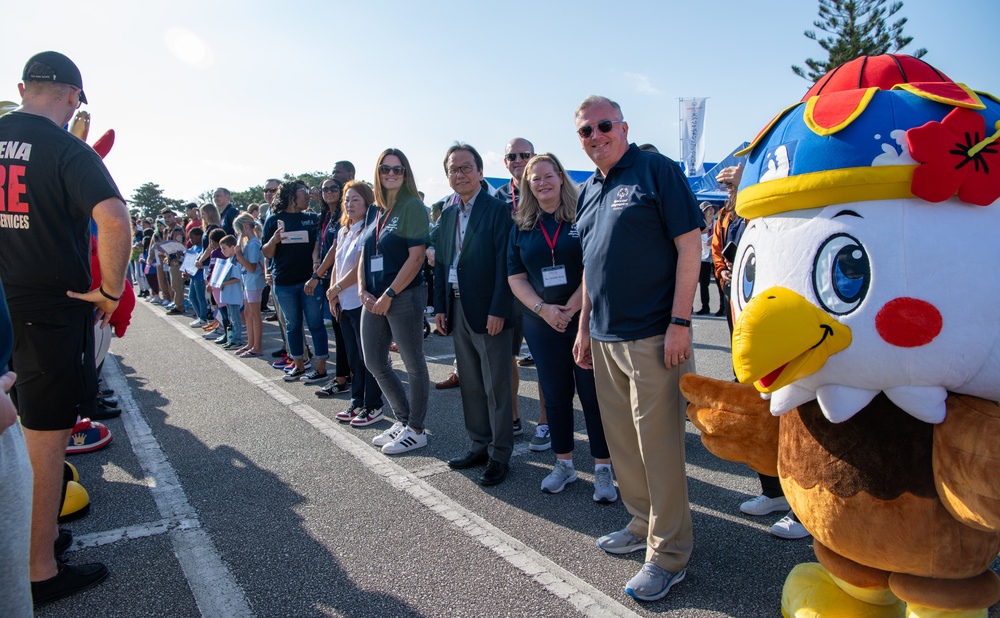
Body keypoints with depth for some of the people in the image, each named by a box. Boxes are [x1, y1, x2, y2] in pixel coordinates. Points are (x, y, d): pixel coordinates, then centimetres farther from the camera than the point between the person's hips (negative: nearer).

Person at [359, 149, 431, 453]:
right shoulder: (374, 211, 13)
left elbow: (416, 257, -15)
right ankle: (403, 419, 30)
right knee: (374, 362, 13)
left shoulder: (413, 206, -8)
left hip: (404, 296, -8)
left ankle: (416, 430, 18)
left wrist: (388, 296, -15)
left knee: (413, 364, 4)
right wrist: (362, 290, -1)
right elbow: (364, 254, 15)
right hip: (373, 299, 8)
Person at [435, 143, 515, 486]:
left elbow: (504, 262, -14)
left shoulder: (497, 209, -8)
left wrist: (498, 310, -18)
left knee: (496, 387, 2)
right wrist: (440, 307, 7)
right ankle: (480, 445, 28)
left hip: (488, 311, -7)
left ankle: (500, 454, 14)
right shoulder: (447, 215, 14)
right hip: (457, 311, 7)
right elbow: (441, 263, 14)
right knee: (470, 385, 15)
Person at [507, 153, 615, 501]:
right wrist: (544, 309, -10)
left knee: (593, 394, 0)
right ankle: (564, 464, 26)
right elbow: (516, 278, 6)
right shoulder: (521, 227, 9)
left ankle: (603, 469, 12)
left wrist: (572, 308, -17)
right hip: (542, 324, 4)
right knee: (555, 394, 11)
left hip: (586, 318, -3)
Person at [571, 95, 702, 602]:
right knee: (622, 440, 15)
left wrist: (680, 321, -17)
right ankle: (642, 525, 33)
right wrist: (584, 326, 18)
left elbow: (690, 243, -11)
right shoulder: (588, 192, 16)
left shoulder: (656, 170, -5)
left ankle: (669, 553, 13)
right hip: (604, 337, 8)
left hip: (652, 334, -7)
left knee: (658, 445, -1)